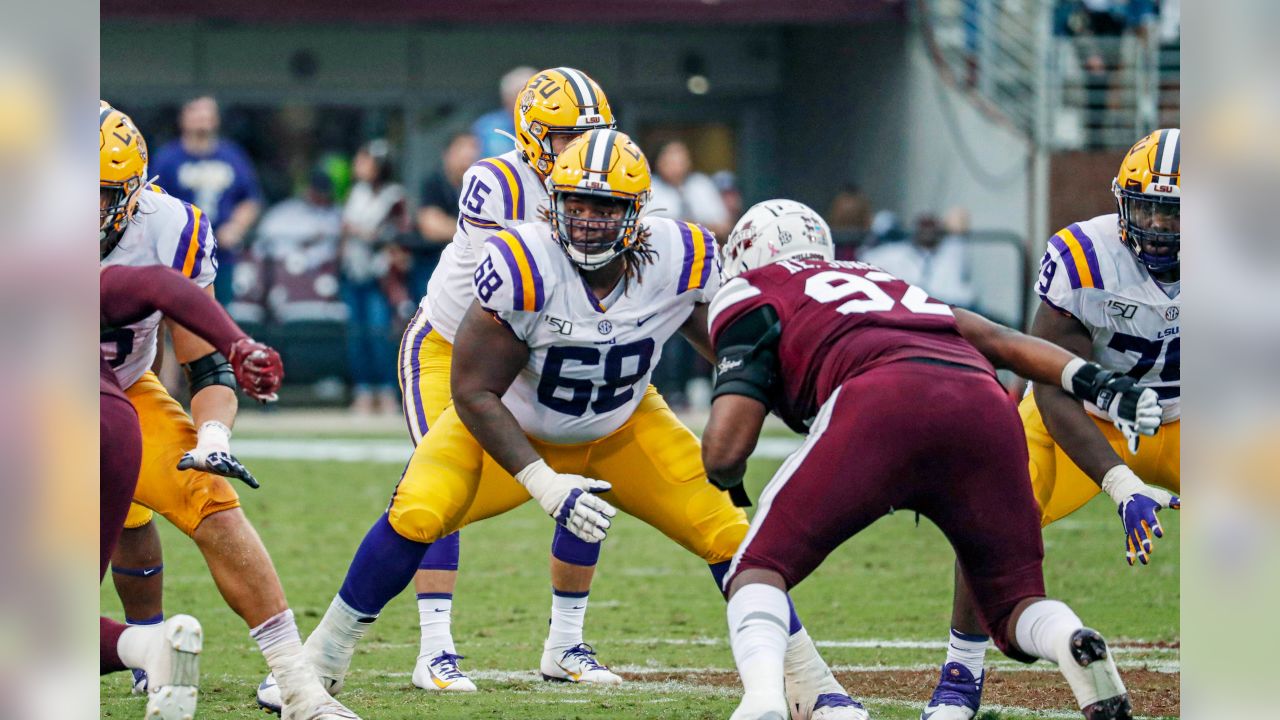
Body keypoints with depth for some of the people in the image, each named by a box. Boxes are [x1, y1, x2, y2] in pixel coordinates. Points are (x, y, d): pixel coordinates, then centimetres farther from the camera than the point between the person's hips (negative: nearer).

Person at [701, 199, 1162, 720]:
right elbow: (998, 341, 26)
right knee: (1013, 603, 18)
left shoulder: (751, 294, 23)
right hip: (984, 402, 5)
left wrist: (728, 481, 34)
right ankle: (1076, 645, -17)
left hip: (880, 402, -5)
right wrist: (1097, 384, 20)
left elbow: (724, 453, 12)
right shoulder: (886, 283, 41)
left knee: (760, 568, 10)